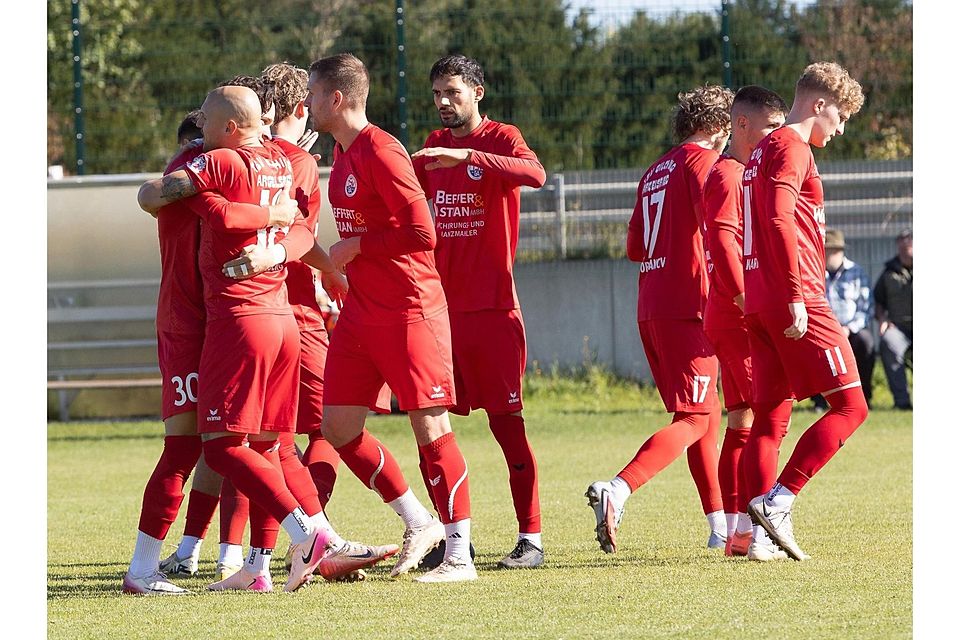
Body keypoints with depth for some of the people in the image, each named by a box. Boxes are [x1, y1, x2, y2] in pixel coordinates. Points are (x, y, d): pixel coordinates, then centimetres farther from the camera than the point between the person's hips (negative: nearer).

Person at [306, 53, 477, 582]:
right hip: (360, 313, 10)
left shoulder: (380, 152, -16)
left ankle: (459, 555, 0)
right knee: (338, 428, 6)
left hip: (409, 310, -10)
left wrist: (354, 247, -13)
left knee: (429, 425, -6)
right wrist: (343, 274, 14)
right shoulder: (341, 152, 13)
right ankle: (419, 525, 18)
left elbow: (420, 232, -22)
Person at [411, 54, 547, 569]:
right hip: (440, 306, 6)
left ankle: (531, 538, -1)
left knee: (506, 421, -5)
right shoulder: (433, 147, 16)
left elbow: (535, 173, -26)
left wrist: (467, 155, -34)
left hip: (491, 307, -6)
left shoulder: (500, 139, -4)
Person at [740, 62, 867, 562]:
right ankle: (778, 501, -16)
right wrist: (795, 295, -22)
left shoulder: (764, 150, 23)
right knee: (849, 406, -8)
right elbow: (779, 220, -21)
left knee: (769, 419, 7)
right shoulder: (792, 149, -8)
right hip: (798, 303, -10)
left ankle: (760, 528, 1)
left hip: (759, 305, 10)